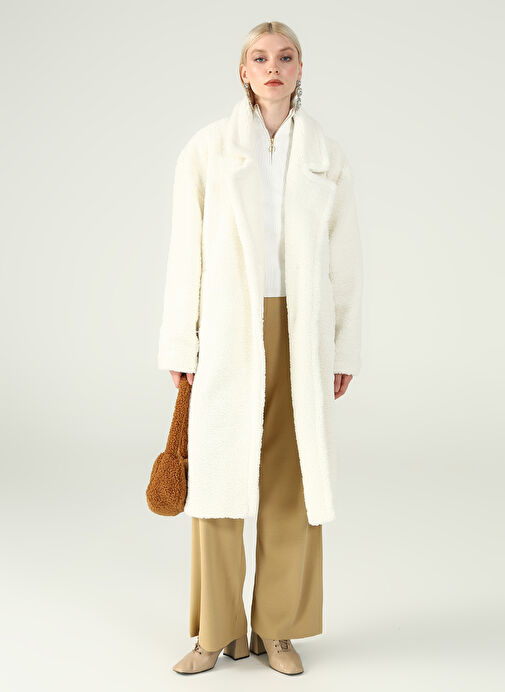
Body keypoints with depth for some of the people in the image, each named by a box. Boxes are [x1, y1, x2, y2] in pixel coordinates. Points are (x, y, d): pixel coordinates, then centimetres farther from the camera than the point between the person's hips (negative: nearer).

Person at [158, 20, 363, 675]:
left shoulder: (327, 157, 8)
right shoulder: (207, 148, 3)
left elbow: (344, 259, 8)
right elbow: (187, 251, 2)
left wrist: (345, 350, 5)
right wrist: (180, 345, -1)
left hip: (303, 333, 2)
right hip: (227, 332, -1)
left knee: (293, 477, 3)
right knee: (218, 473, -1)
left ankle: (278, 628, 17)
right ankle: (219, 631, 14)